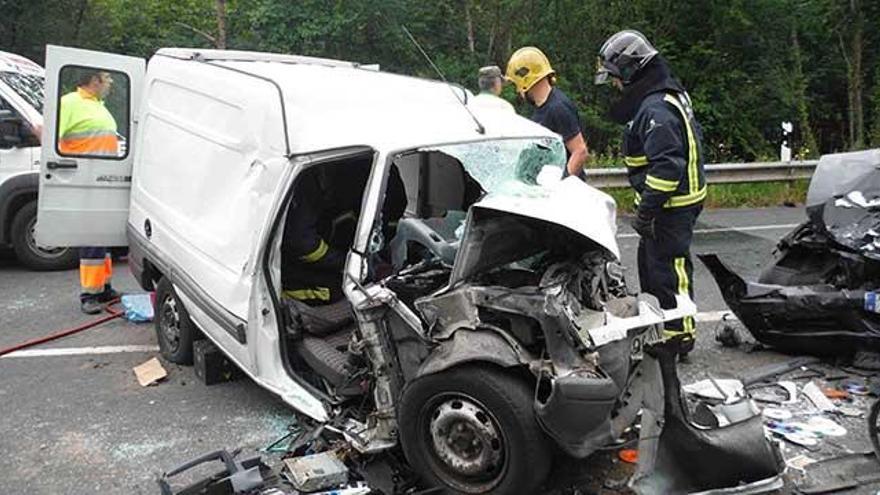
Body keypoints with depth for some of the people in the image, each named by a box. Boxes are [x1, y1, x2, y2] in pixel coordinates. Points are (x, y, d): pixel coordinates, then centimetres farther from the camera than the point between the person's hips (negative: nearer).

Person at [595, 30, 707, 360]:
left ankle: (679, 336, 10)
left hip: (671, 207, -11)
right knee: (649, 263, 21)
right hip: (673, 203, 11)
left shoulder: (656, 110, -22)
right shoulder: (668, 96, 13)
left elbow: (667, 166, -28)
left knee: (669, 268, -2)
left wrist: (647, 209, -23)